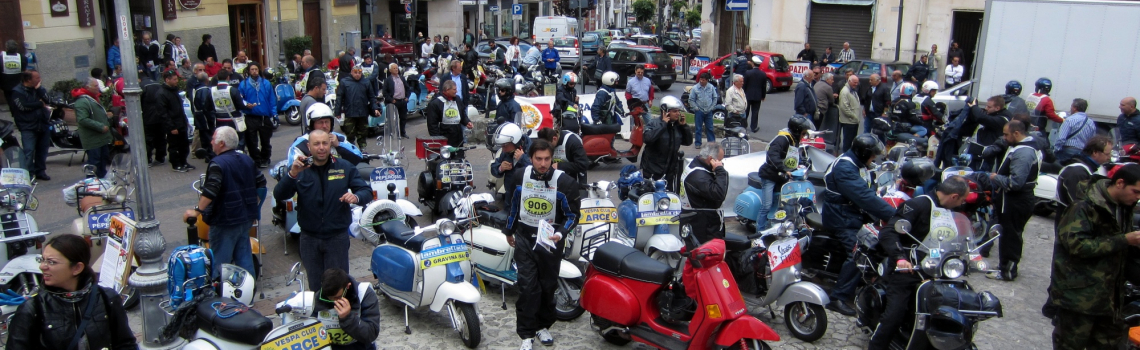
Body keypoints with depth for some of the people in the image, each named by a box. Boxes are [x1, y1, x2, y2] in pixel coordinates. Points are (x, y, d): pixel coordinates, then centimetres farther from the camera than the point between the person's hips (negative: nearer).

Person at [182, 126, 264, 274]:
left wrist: (197, 210, -26)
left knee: (220, 261, 1)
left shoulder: (218, 164, -16)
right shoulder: (247, 160, 9)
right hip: (246, 218, 8)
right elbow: (261, 183, 16)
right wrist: (254, 205, 23)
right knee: (244, 256, 16)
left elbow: (210, 190, -28)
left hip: (225, 220, -8)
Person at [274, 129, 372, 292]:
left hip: (337, 237, -1)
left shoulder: (345, 168, 0)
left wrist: (356, 197, -25)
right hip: (309, 238, 1)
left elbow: (367, 192, -1)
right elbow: (279, 194, -16)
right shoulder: (299, 169, -2)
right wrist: (292, 174, -35)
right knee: (315, 285, 16)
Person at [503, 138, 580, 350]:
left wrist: (560, 233, -23)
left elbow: (572, 214, -6)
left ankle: (543, 326, 31)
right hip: (524, 238, 1)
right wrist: (509, 231, 21)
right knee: (527, 287, -6)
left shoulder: (564, 182, -13)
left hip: (550, 240, 0)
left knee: (548, 287, 12)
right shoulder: (520, 176, -4)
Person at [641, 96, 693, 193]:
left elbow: (688, 141, 10)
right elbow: (647, 138, -31)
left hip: (671, 169, 6)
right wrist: (663, 123, -25)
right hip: (652, 169, -6)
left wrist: (684, 125, -4)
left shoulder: (678, 126, 6)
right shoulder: (654, 123, -13)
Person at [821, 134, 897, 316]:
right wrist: (893, 215, -29)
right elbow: (865, 197, -29)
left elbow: (868, 193, 8)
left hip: (855, 214, 10)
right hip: (841, 218, -10)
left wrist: (883, 215, -5)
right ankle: (838, 298, -17)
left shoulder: (858, 165, 11)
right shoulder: (844, 168, -21)